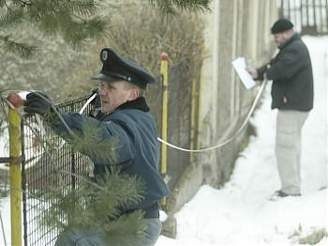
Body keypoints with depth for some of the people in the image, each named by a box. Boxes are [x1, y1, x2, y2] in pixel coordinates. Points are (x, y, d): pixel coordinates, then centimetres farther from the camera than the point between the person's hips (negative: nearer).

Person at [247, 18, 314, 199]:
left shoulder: (296, 49, -16)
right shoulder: (291, 48, 20)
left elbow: (282, 69, -30)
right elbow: (274, 64, 19)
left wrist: (265, 73, -10)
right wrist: (258, 73, 0)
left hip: (293, 105, -11)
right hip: (292, 105, 11)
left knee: (285, 146, -10)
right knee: (292, 146, 16)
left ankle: (291, 190, -8)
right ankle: (293, 187, 24)